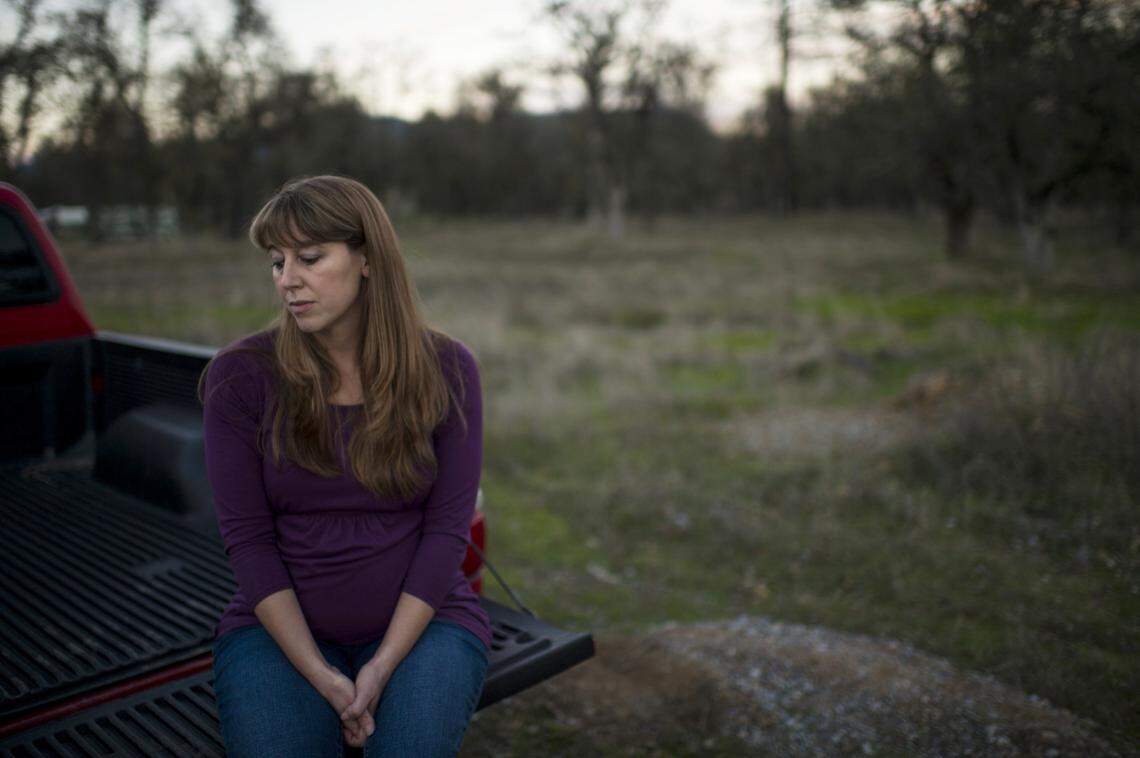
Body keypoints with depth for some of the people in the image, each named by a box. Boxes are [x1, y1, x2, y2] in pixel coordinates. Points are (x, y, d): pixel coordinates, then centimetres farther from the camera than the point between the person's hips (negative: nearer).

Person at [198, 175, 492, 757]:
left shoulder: (445, 368, -6)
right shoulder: (238, 376, -7)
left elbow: (447, 527, -7)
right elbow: (246, 537, -7)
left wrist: (383, 666, -14)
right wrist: (322, 676, -14)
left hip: (420, 620, 0)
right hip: (279, 625, 0)